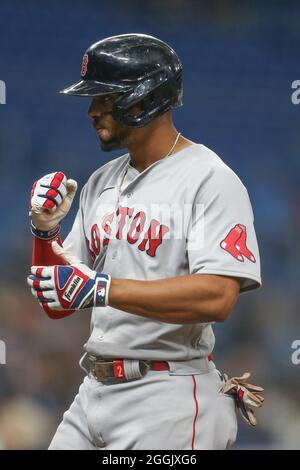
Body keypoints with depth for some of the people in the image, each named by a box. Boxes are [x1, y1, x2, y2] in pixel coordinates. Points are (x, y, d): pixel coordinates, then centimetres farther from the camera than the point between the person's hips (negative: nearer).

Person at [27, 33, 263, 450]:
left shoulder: (210, 179, -9)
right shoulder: (100, 184, 14)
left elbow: (217, 298, -22)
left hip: (168, 403, -7)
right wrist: (45, 232, -3)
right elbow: (58, 304, 15)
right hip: (93, 396, 7)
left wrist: (99, 288, -24)